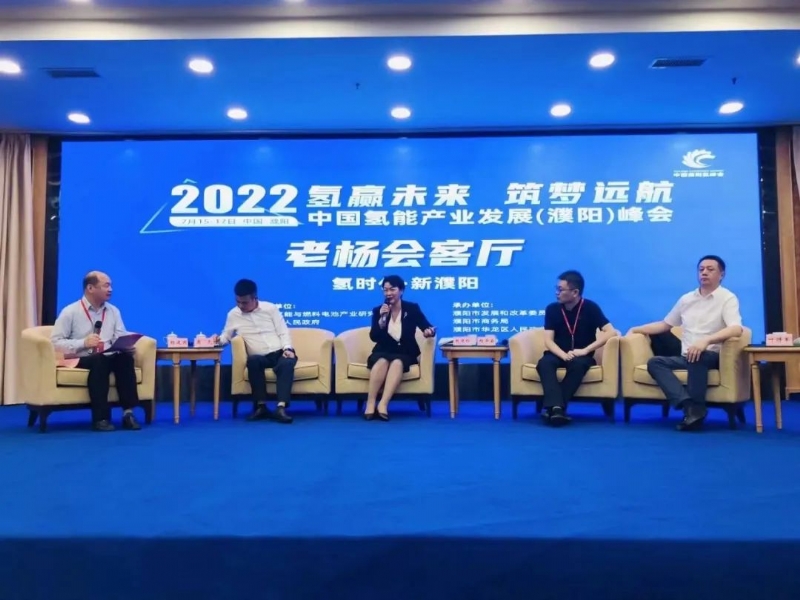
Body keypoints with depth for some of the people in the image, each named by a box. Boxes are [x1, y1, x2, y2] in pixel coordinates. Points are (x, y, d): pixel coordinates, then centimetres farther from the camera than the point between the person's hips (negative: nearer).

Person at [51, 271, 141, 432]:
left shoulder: (113, 311, 11)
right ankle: (100, 418, -33)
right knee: (99, 360, -36)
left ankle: (128, 412, -30)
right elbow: (55, 343, -7)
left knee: (125, 357, -28)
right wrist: (83, 343, -19)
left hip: (108, 359, 4)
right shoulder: (70, 312, -2)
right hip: (80, 360, -4)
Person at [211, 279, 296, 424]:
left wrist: (287, 348, -14)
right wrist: (219, 339, -10)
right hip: (260, 357, 1)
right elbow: (226, 336, 14)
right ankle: (261, 407, -32)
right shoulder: (233, 314, 9)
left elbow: (283, 332, 3)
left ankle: (281, 408, -46)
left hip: (279, 352, -1)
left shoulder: (270, 308, 5)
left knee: (287, 363, -36)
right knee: (253, 360, -36)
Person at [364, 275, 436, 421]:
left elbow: (427, 327, -3)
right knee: (382, 362, -34)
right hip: (383, 352, 1)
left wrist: (429, 331, -28)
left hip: (405, 353, -1)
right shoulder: (378, 310, 4)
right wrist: (382, 318, -19)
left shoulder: (412, 308, 3)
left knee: (397, 362, -35)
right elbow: (374, 337, -6)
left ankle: (383, 404, -45)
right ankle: (370, 404, -37)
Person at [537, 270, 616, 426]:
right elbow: (548, 340, -6)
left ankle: (553, 408, -35)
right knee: (544, 363, -32)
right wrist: (564, 355, -27)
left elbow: (610, 332, -15)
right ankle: (557, 407, -46)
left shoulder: (590, 308, -6)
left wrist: (585, 350, -23)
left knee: (578, 364, -37)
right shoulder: (552, 309, -1)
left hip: (581, 356, -2)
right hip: (559, 354, 2)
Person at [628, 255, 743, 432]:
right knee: (654, 362, -21)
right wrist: (636, 329, 15)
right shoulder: (686, 299, 16)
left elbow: (736, 329, -18)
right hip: (686, 357, 6)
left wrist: (706, 340, -34)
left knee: (698, 356, -39)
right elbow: (665, 324, 25)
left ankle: (696, 408, -30)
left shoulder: (727, 298, -2)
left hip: (712, 357, -5)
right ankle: (688, 405, -38)